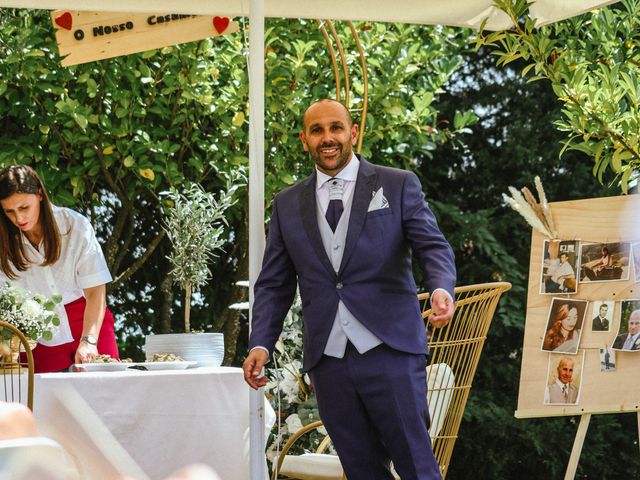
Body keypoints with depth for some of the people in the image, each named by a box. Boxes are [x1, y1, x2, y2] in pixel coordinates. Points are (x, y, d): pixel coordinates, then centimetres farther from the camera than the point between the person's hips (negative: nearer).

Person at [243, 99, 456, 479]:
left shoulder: (399, 186, 5)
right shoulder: (288, 204, 14)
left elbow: (434, 247, -3)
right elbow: (274, 284, 14)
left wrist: (442, 288, -25)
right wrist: (261, 343, -1)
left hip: (388, 348, -3)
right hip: (327, 359, 3)